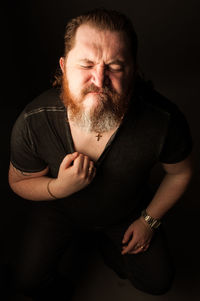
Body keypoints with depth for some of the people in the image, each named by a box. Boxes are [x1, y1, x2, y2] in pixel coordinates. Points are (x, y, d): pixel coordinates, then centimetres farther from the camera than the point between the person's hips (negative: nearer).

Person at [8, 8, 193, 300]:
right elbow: (19, 182, -12)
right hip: (60, 210, 0)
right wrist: (60, 187, -32)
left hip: (129, 212, 1)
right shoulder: (33, 122, -31)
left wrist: (149, 220, -6)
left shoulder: (163, 119, -32)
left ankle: (108, 244, 32)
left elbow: (180, 173, -9)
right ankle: (76, 243, 28)